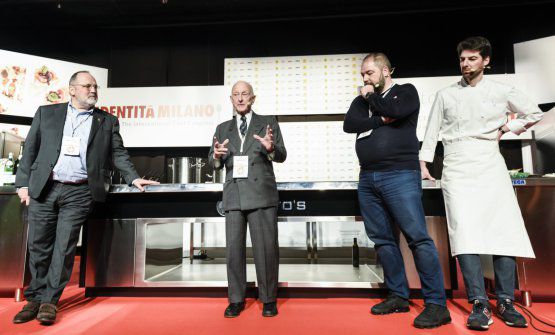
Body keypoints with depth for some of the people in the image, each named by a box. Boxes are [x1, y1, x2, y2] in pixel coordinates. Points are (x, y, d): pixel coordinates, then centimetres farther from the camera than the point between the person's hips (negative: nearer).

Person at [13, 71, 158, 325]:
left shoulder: (107, 121, 10)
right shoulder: (46, 113, 12)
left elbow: (118, 153, 7)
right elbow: (30, 149, 11)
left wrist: (133, 177, -6)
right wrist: (23, 183, 4)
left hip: (79, 193, -1)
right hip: (43, 189, 2)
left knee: (65, 247, -1)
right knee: (38, 246, 8)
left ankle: (49, 301, 11)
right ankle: (35, 299, 24)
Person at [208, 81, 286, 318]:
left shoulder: (268, 122, 9)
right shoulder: (223, 129, 17)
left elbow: (282, 156, 1)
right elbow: (213, 163, 10)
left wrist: (271, 148, -21)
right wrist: (216, 156, -13)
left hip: (261, 194, -2)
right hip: (233, 196, 3)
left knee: (266, 248, -1)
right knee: (234, 248, 6)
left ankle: (268, 299, 15)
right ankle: (236, 300, 19)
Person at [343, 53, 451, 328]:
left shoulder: (406, 91, 8)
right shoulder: (361, 100, 20)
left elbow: (395, 111, -14)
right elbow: (349, 124, 1)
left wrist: (372, 96, 3)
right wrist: (380, 120, -9)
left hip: (400, 175, -5)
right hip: (368, 179, 6)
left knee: (418, 238, -9)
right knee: (382, 239, 7)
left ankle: (437, 305, 1)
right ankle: (398, 296, 19)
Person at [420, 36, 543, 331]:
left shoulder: (501, 92, 11)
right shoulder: (446, 95, 12)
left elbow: (534, 114, 22)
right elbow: (431, 132, 11)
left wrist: (507, 127, 8)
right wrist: (423, 164, 3)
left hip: (490, 166, 1)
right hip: (456, 169, -1)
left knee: (504, 231, -5)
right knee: (465, 233, -12)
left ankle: (505, 302, 7)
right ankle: (479, 304, -7)